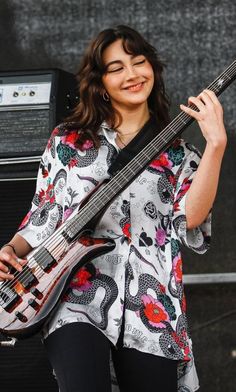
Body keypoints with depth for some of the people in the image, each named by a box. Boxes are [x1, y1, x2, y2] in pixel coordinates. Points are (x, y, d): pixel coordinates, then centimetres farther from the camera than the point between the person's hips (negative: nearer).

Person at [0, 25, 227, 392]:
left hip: (151, 311, 1)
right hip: (78, 297, -1)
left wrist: (215, 144, -15)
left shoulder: (178, 155, 9)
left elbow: (190, 223, -8)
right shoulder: (68, 141, 12)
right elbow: (43, 217, 17)